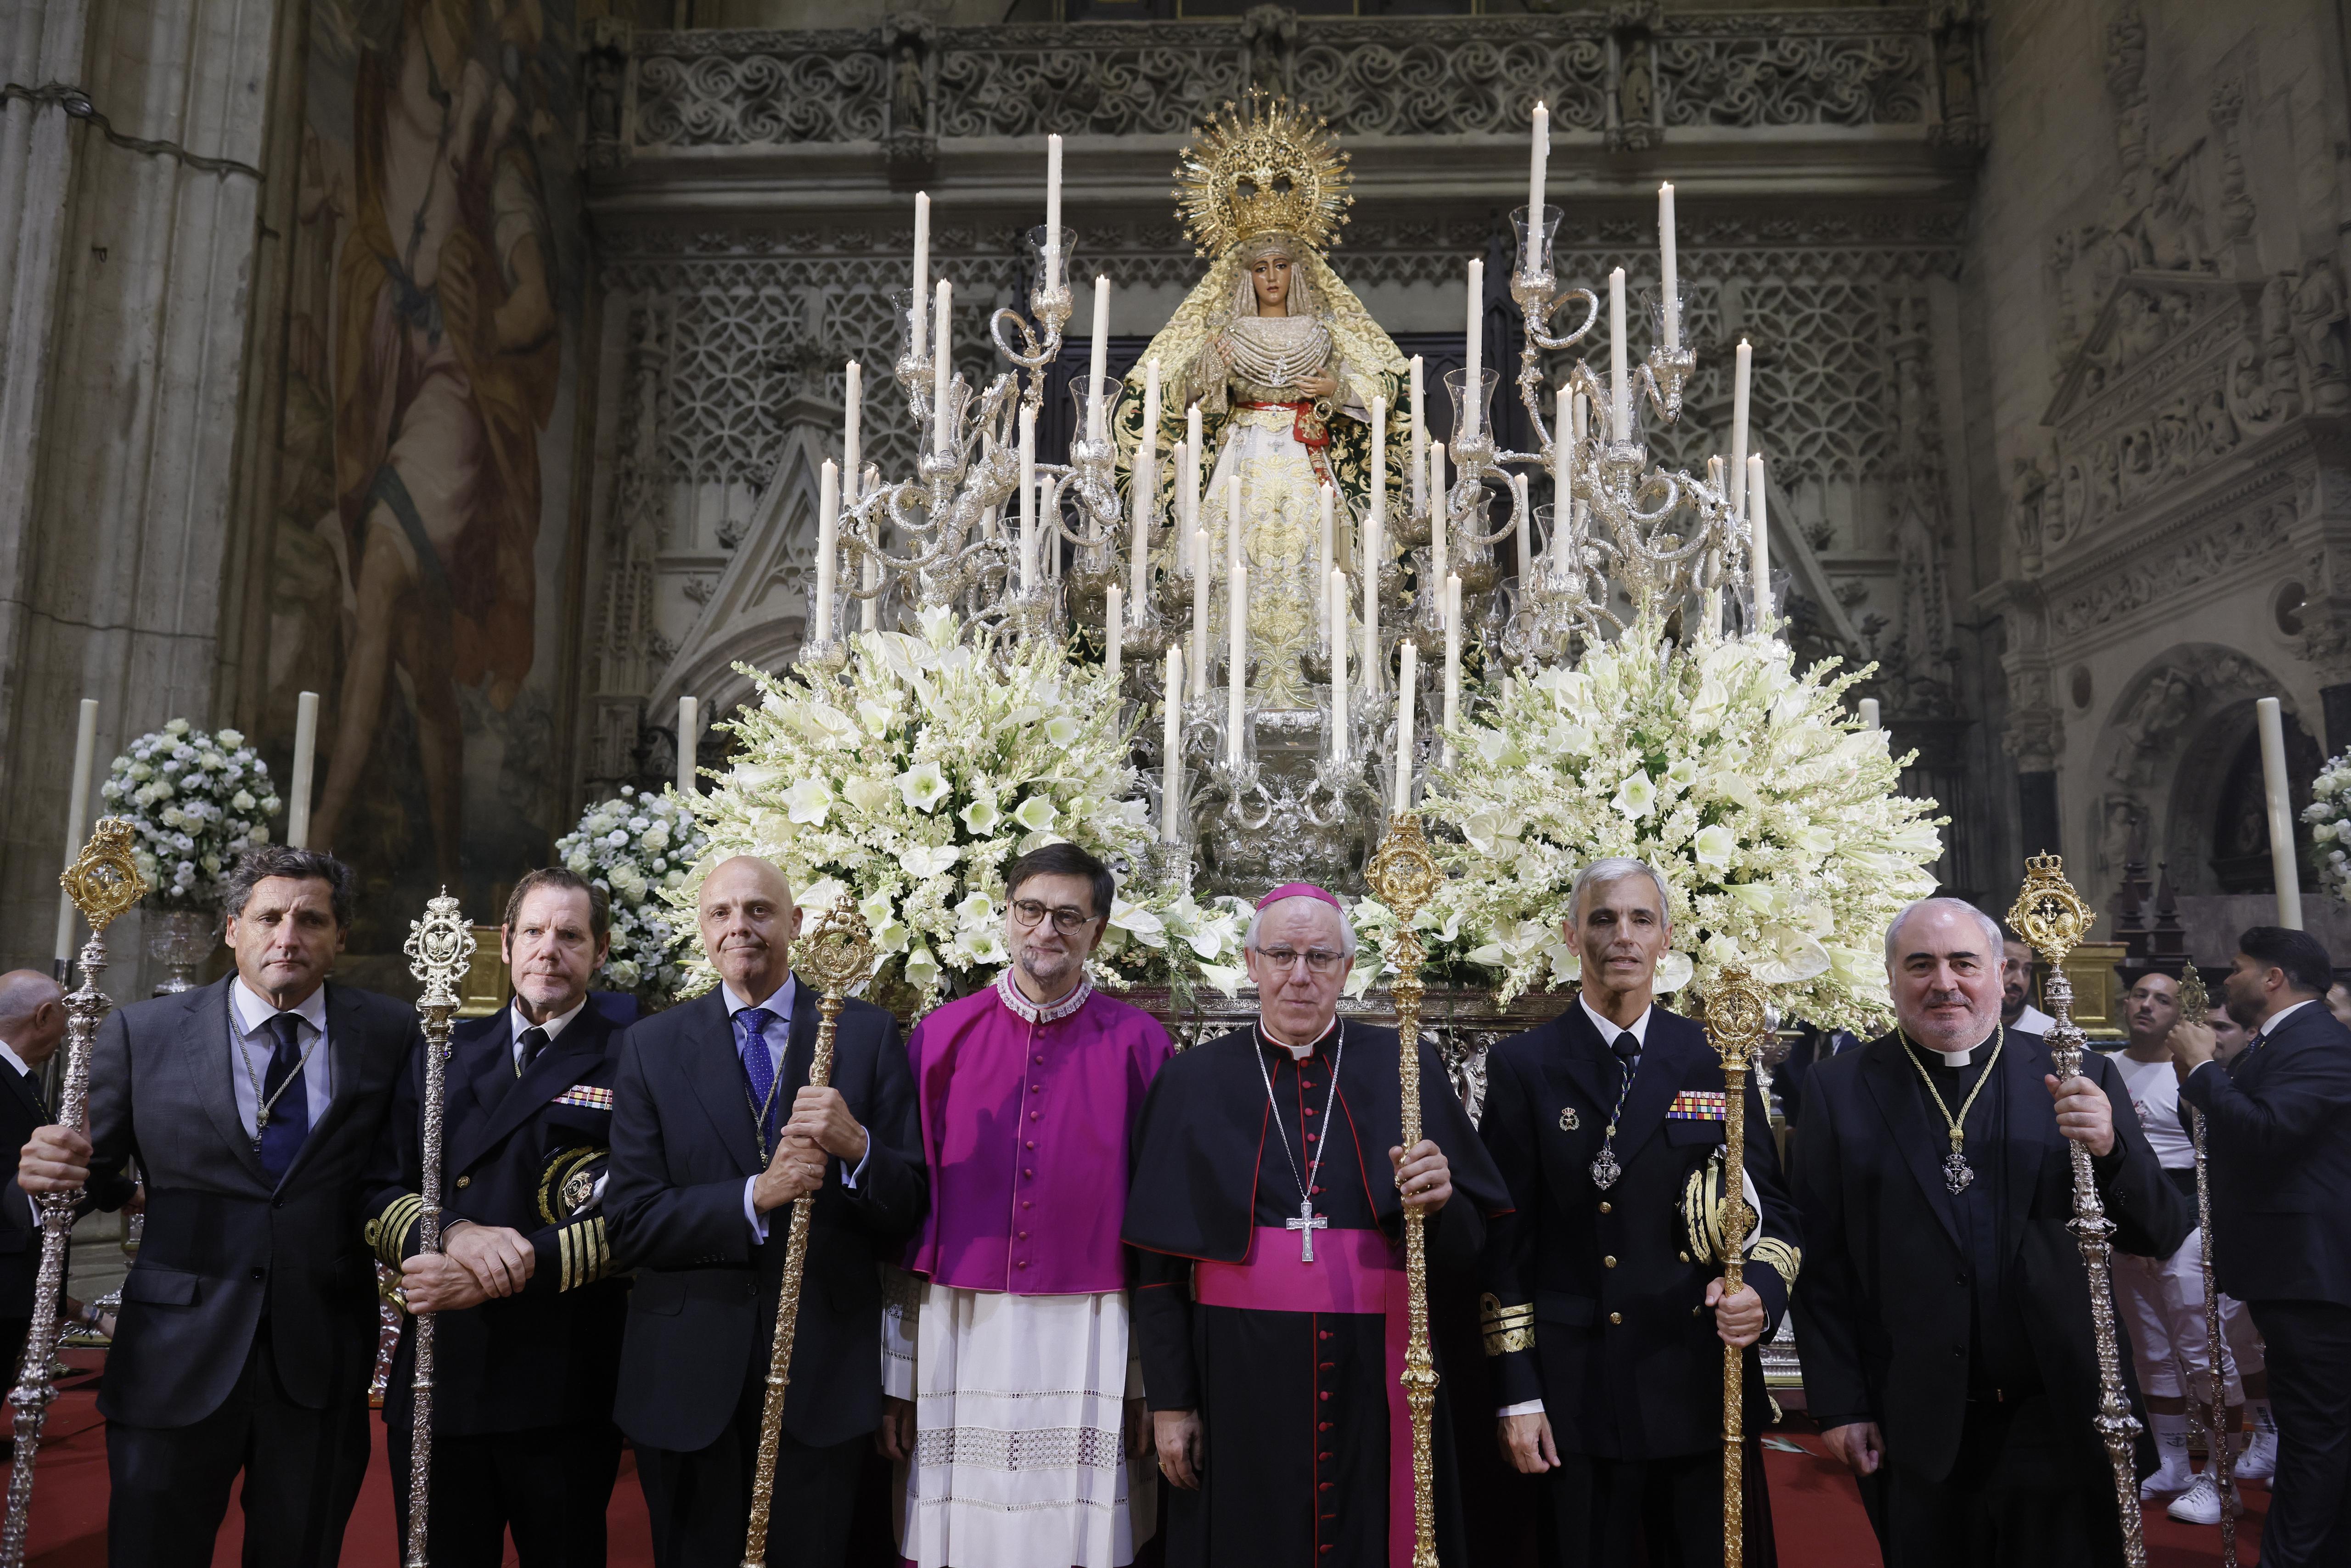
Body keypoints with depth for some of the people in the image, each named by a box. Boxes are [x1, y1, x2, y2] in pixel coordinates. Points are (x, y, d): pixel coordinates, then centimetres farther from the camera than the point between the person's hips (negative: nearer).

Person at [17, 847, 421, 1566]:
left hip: (323, 1364, 1)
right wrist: (61, 1170, -18)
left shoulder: (392, 1034, -1)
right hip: (176, 1360, 0)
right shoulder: (143, 1032, 0)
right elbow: (101, 1179, 4)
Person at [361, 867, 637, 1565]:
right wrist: (455, 1233, -16)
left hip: (564, 1395, -3)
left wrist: (499, 1276, -20)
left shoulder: (632, 1064, -3)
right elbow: (378, 1196, 4)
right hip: (436, 1379, 3)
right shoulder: (442, 1052, 10)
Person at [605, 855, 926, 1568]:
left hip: (826, 1371, 0)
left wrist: (856, 1146, -23)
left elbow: (910, 1208, -3)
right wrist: (756, 1196, -21)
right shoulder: (652, 1045, 1)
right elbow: (629, 1222, -7)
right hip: (689, 1379, 1)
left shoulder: (868, 1033, -1)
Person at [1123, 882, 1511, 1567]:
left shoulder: (1407, 1069, 1)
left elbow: (1468, 1250, 1)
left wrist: (1437, 1201, -19)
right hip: (1239, 1380, 0)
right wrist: (1169, 1401, 0)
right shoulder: (1192, 1082, 2)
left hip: (1375, 1378, 0)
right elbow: (1158, 1263, 3)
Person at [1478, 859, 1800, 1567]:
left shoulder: (1717, 1061, 5)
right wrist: (1517, 1393, -4)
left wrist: (1762, 1289, -13)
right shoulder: (1524, 1067, 0)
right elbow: (1505, 1237, -1)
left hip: (1706, 1392, 2)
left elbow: (1772, 1207, 8)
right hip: (1576, 1398, -1)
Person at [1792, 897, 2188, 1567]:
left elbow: (2163, 1236, -1)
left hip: (2060, 1426, 1)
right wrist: (1840, 1404, -3)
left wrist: (2111, 1149, -20)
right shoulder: (1842, 1090, -2)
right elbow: (1820, 1261, -1)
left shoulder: (2080, 1080, 0)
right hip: (1913, 1436, 0)